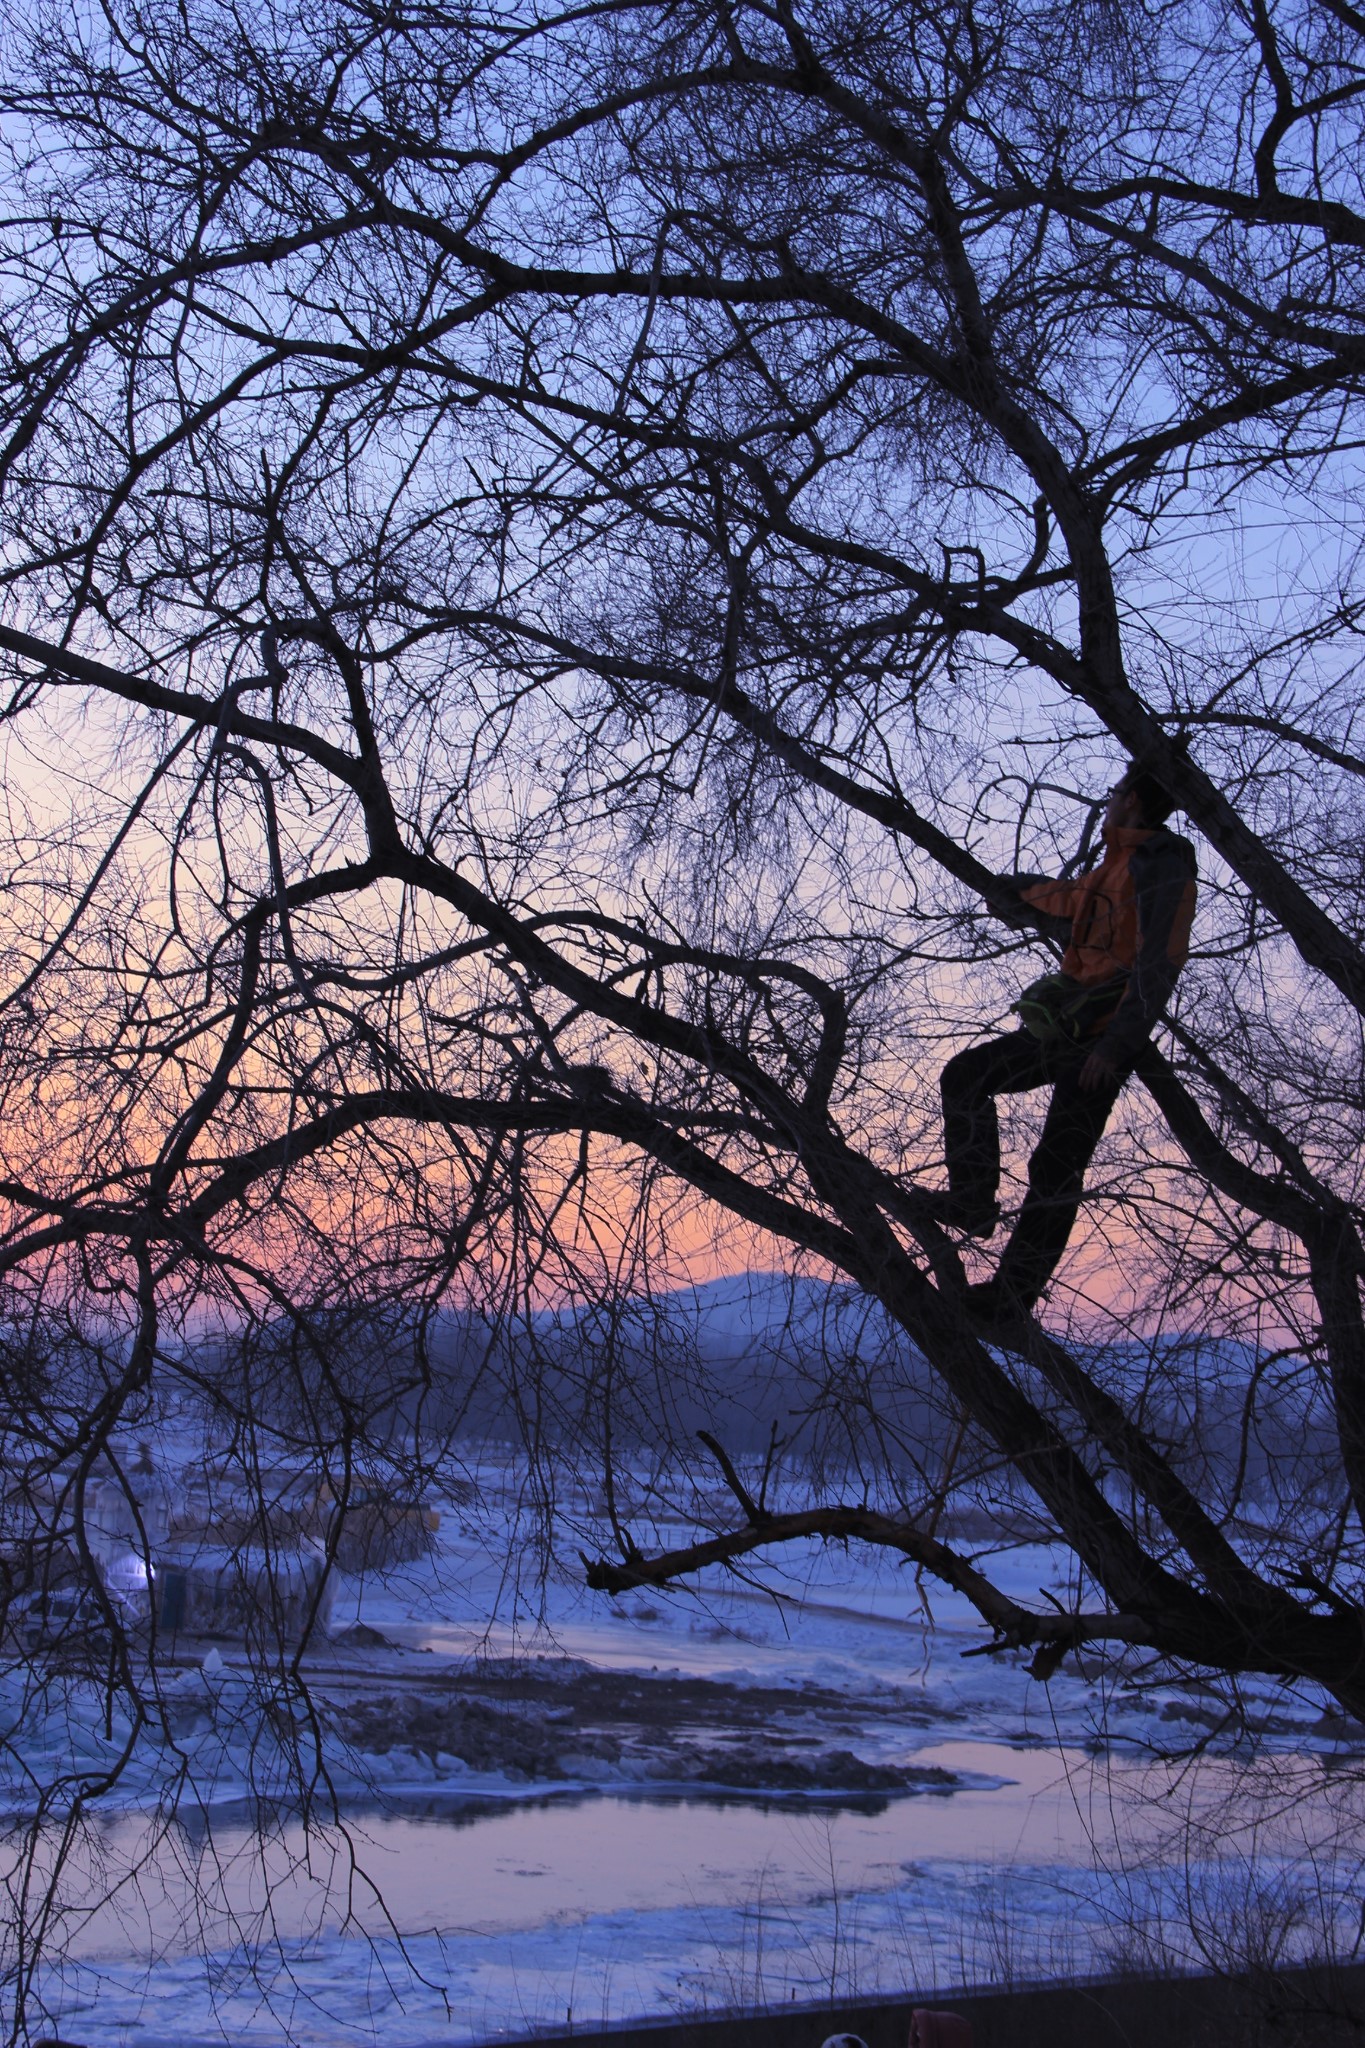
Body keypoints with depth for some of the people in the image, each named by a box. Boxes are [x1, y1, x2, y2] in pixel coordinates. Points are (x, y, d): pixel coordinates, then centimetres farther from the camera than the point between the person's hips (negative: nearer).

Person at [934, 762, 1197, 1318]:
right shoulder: (1116, 867, 19)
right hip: (1066, 1029, 10)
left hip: (1103, 1041, -10)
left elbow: (1159, 965, -20)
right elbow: (1074, 898, 44)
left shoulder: (1162, 867, -10)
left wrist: (1115, 1044, -27)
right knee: (965, 1076, 8)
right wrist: (1020, 889, 62)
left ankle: (1014, 1293, -10)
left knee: (1056, 1168, -11)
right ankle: (973, 1202, 4)